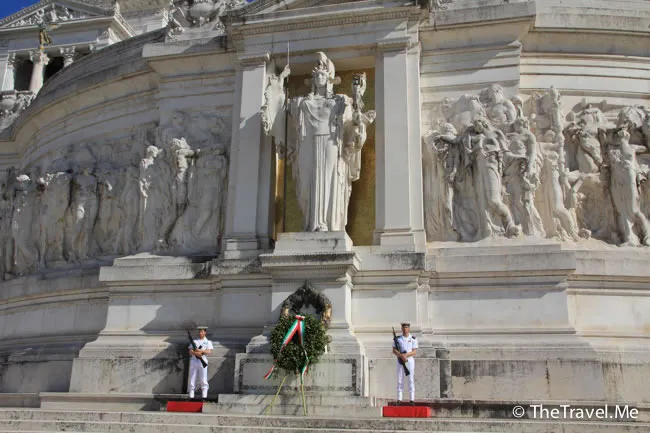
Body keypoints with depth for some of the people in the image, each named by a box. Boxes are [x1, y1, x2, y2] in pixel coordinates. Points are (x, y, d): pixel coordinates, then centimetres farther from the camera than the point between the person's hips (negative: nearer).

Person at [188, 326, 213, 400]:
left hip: (203, 361, -2)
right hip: (193, 361, 2)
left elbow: (209, 351, -5)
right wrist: (196, 353, -17)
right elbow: (190, 351, 4)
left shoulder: (208, 342, 9)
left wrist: (201, 351, -19)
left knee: (204, 379, -7)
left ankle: (204, 396, -7)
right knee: (192, 379, 0)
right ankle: (191, 396, 2)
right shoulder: (194, 341, 14)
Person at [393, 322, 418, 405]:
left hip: (410, 360, -1)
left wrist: (405, 355, -21)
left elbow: (414, 352, -5)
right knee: (399, 379, 1)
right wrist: (401, 356, -18)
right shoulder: (398, 339, 6)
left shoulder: (413, 339, 2)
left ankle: (412, 399, -1)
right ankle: (399, 399, 3)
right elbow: (394, 351, -1)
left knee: (411, 379, -3)